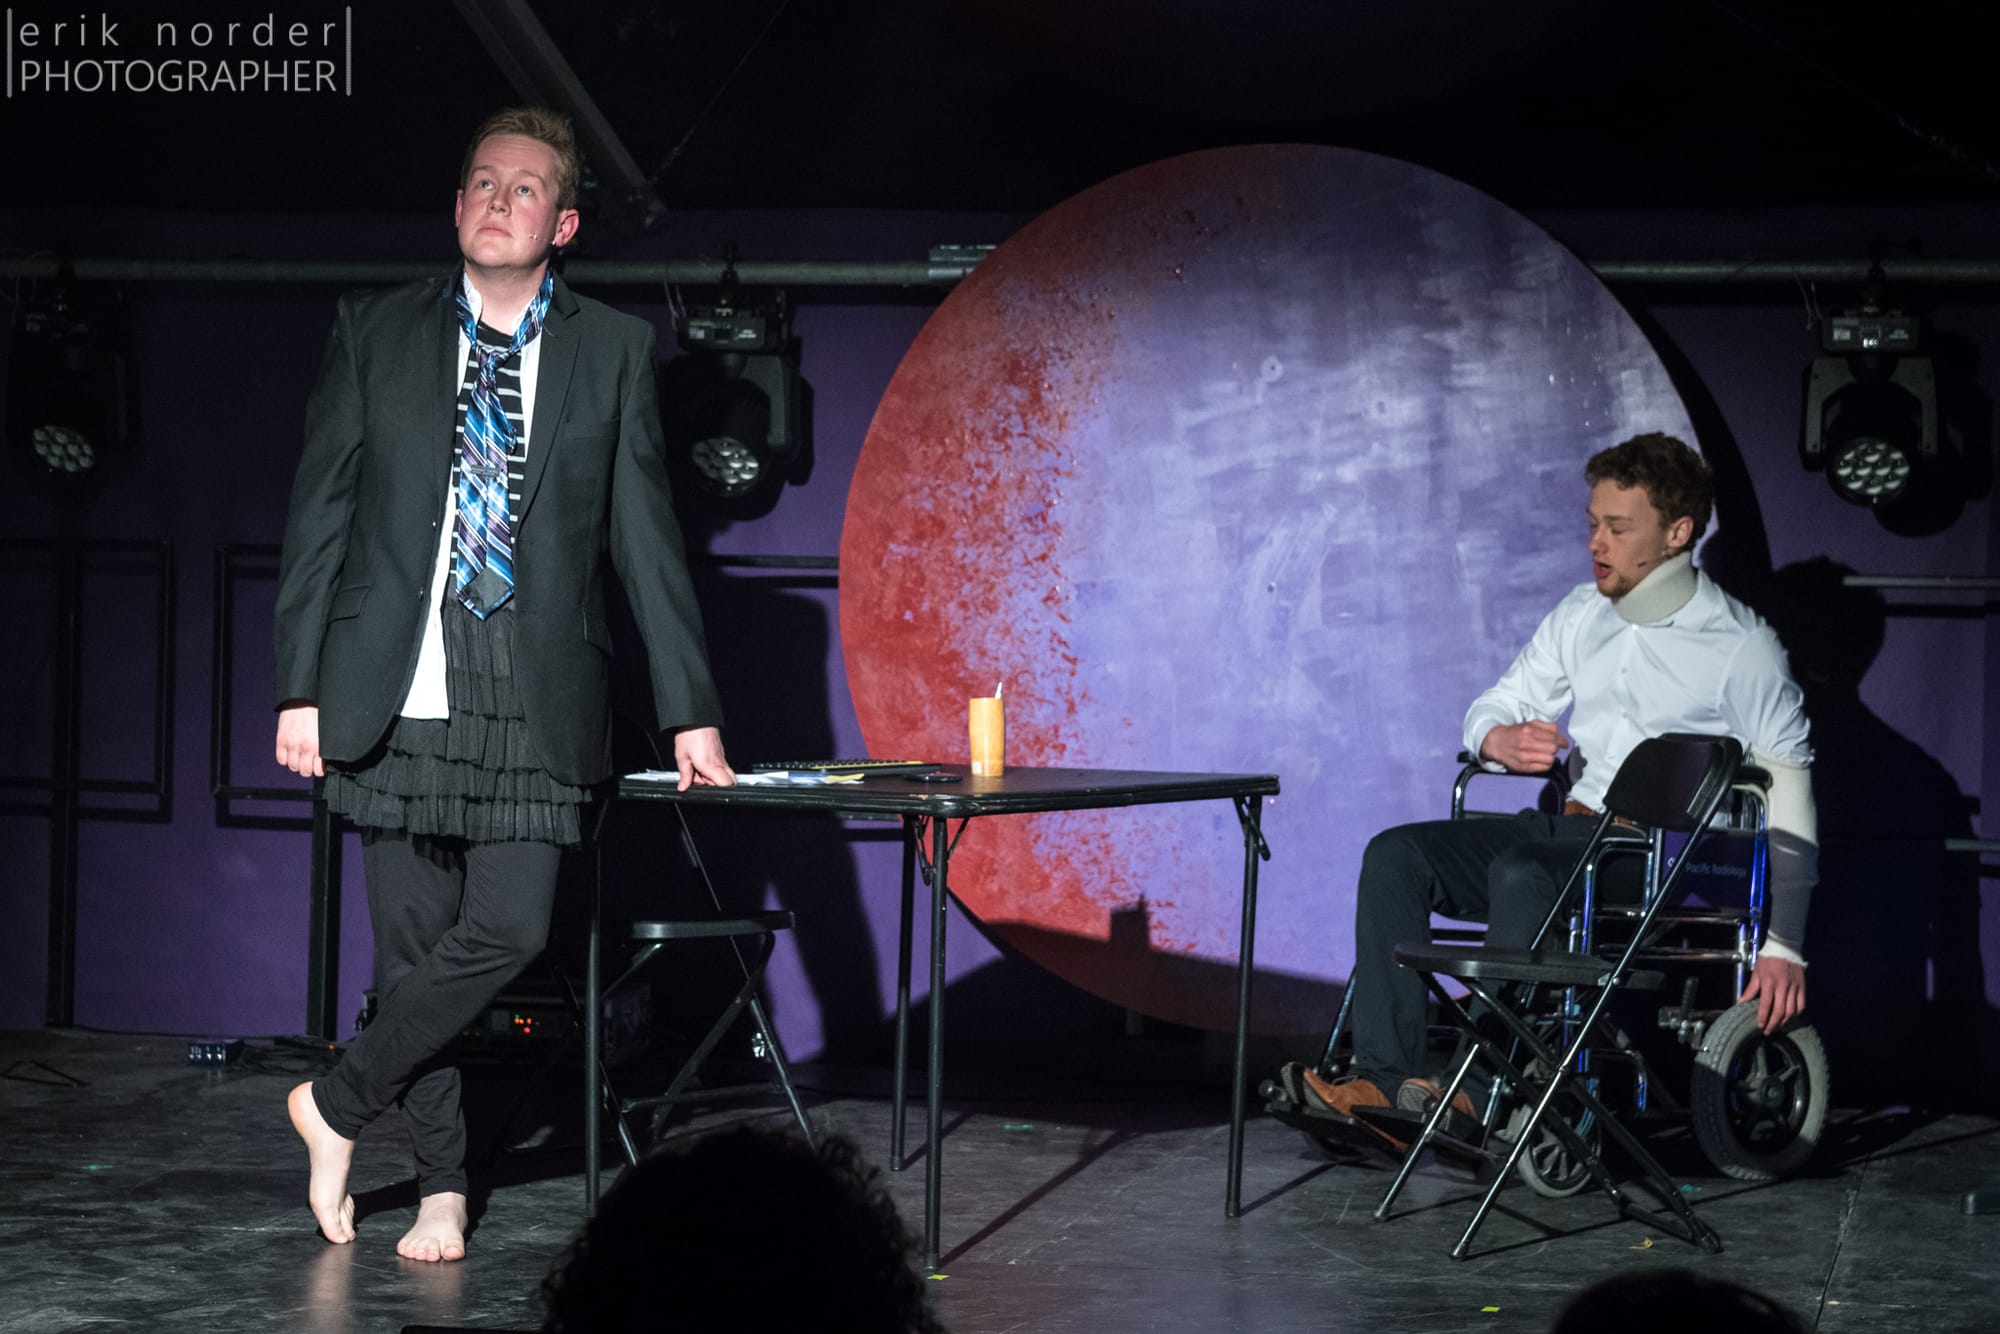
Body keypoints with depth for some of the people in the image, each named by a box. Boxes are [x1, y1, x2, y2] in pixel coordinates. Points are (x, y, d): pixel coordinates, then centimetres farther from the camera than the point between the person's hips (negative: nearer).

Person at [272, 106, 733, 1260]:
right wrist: (300, 687, 0)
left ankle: (339, 1104, 10)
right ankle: (443, 1185, 19)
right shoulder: (377, 333, 6)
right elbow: (320, 519, 7)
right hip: (397, 690, 1)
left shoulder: (615, 351, 6)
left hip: (536, 699, 0)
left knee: (511, 929, -11)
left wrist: (691, 710, 2)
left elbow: (648, 538, 6)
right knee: (413, 941, 4)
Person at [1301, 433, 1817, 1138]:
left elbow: (1789, 798, -5)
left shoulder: (1741, 644, -4)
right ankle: (1385, 1080, -25)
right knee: (1395, 854, -17)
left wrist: (1783, 947, -11)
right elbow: (1491, 710, 20)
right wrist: (1503, 740, -8)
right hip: (1567, 826, 6)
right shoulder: (1581, 614, 13)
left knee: (1521, 871, -36)